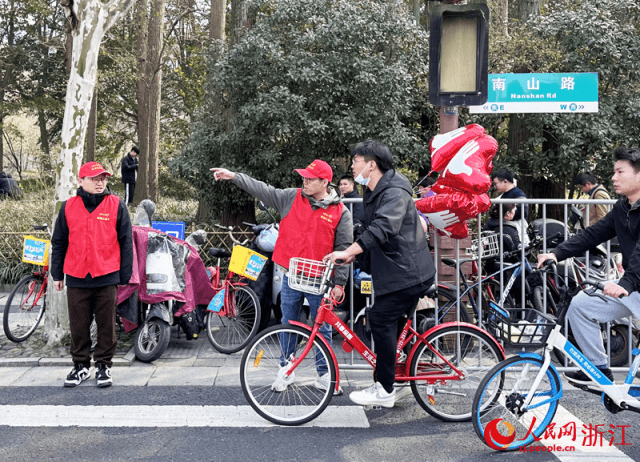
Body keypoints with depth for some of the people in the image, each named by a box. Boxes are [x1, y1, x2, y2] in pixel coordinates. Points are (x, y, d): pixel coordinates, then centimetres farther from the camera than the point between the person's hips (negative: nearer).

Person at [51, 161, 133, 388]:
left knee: (106, 325, 5)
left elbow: (126, 242, 2)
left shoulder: (116, 205, 1)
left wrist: (125, 275, 0)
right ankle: (80, 365, 24)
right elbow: (58, 243, 12)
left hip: (106, 277, -2)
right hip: (76, 278, 2)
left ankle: (103, 365, 19)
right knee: (78, 325, 9)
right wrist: (57, 274, 11)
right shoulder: (68, 207, 6)